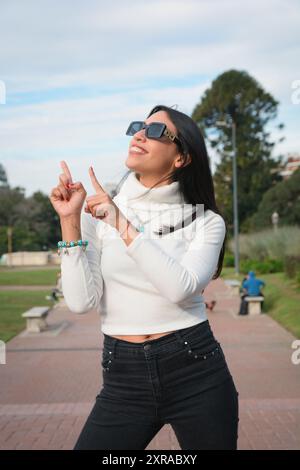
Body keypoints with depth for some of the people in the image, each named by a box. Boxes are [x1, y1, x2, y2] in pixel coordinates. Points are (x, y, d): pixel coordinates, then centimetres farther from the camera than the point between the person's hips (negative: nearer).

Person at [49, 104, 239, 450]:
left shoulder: (206, 222, -1)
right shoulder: (96, 212, 1)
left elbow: (181, 288, -19)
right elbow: (81, 302, -8)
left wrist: (123, 226, -19)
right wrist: (69, 222, -13)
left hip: (196, 372, 0)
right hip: (124, 378, 1)